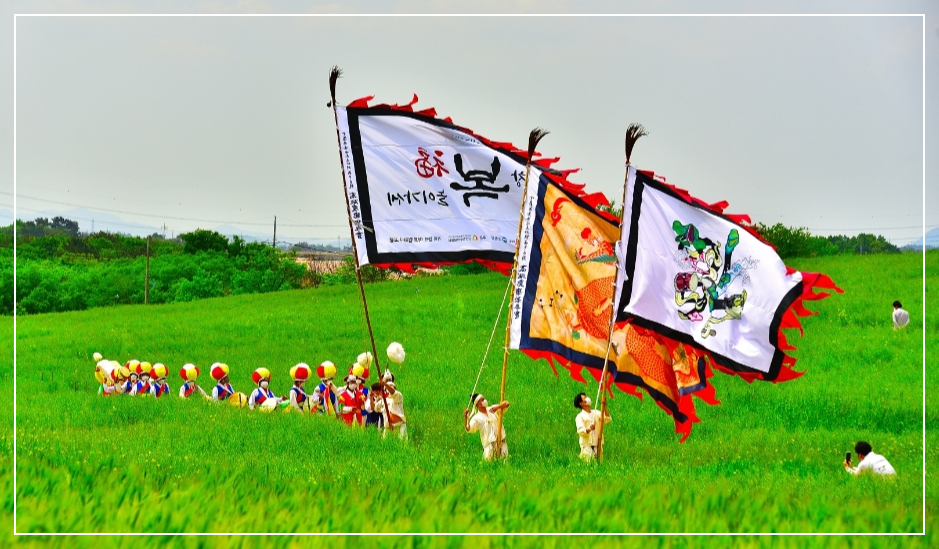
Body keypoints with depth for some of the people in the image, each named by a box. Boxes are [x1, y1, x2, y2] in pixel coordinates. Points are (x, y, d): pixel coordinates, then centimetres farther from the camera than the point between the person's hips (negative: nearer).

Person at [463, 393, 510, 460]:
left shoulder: (492, 410, 7)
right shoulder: (477, 418, -6)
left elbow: (506, 403, 4)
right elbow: (468, 429, -18)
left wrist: (497, 407, -13)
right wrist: (465, 417, -31)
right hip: (490, 444, -4)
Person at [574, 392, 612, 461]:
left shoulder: (596, 413, 13)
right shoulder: (580, 416, -2)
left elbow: (608, 419, 5)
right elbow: (580, 431, -13)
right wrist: (589, 429, -34)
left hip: (597, 444, 5)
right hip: (587, 446, -5)